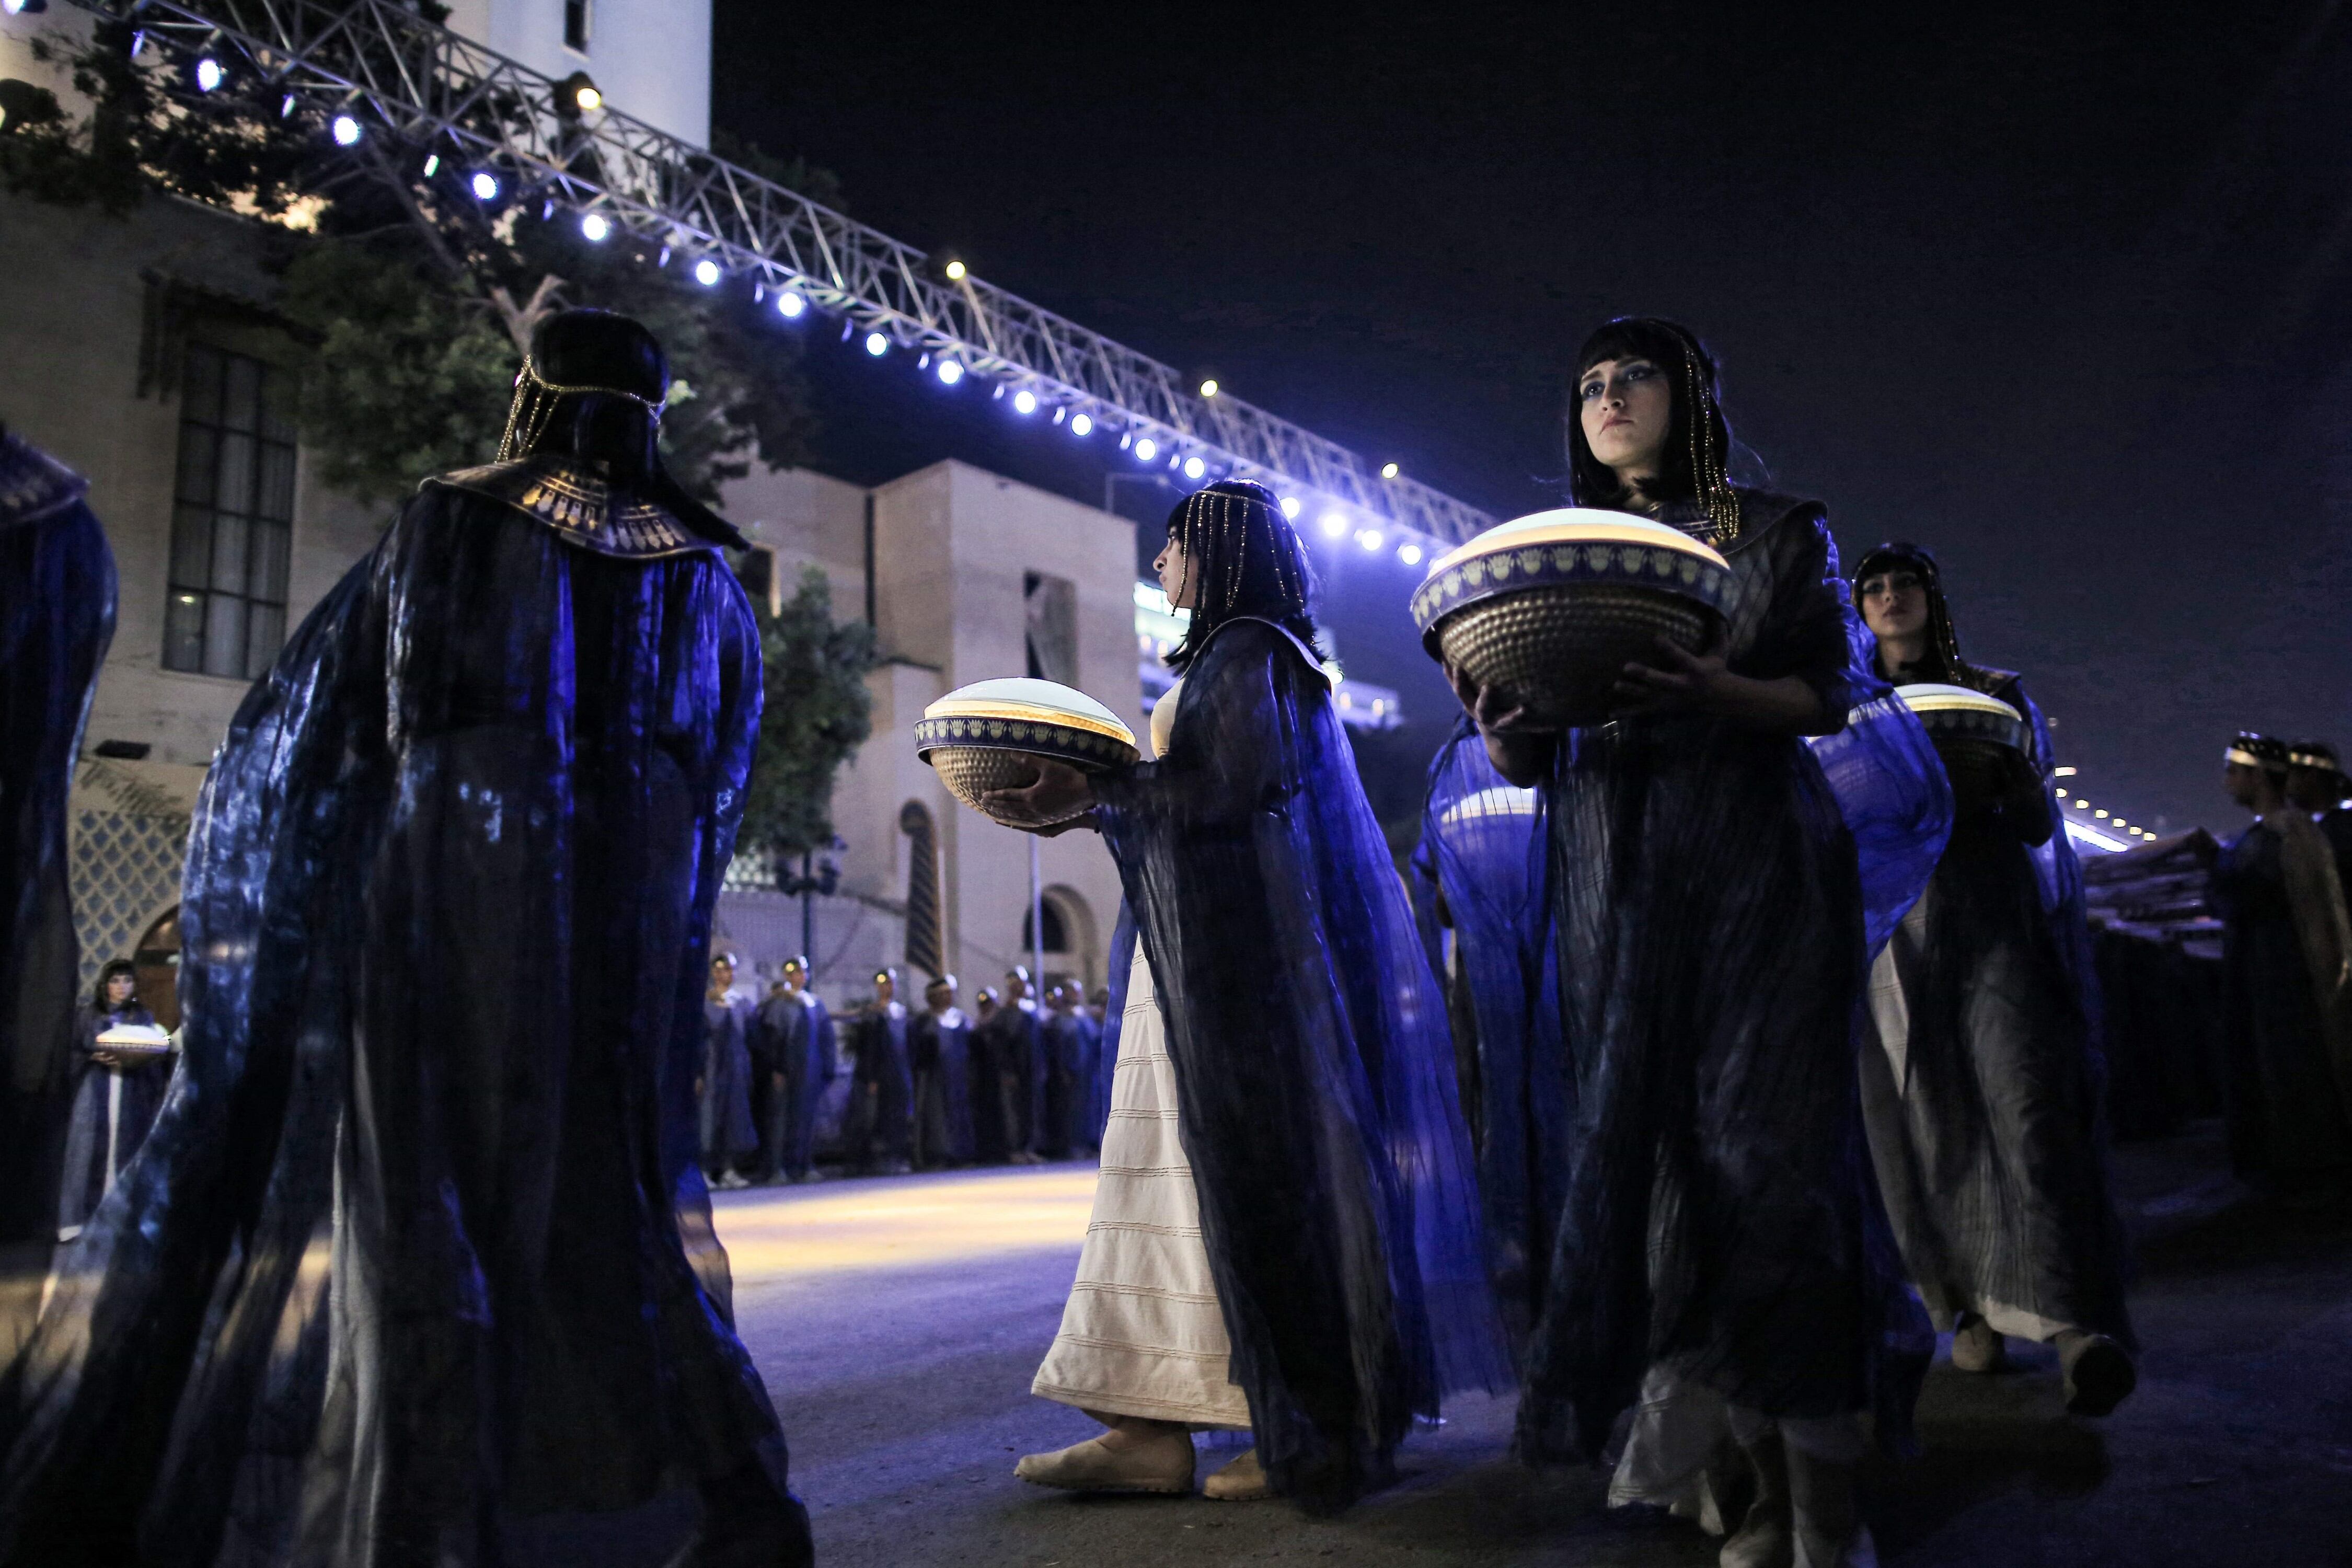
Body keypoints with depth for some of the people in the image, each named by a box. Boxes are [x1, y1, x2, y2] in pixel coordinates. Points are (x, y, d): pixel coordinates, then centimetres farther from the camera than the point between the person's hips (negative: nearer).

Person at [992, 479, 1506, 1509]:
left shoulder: (1245, 651, -7)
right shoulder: (1229, 655, 22)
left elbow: (1230, 787, -19)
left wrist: (1095, 797, -15)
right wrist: (1098, 803, 15)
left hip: (1254, 953, -10)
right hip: (1214, 954, 10)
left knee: (1264, 1164, -6)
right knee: (1183, 1166, 6)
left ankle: (1319, 1430, 4)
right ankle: (1153, 1430, 9)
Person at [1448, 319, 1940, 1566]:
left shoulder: (1778, 534, 9)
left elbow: (1831, 694, -3)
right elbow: (1533, 764, 8)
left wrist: (1714, 690, -23)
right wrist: (1499, 723, -16)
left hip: (1758, 870, -3)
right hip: (1617, 889, 3)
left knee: (1765, 1151, -10)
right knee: (1655, 1157, -2)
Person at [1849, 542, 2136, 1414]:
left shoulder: (1996, 693, 15)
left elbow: (2039, 824, 10)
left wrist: (1996, 750, -9)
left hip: (1992, 909, -1)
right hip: (1895, 923, 1)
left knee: (2028, 1099, -17)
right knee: (1928, 1119, -2)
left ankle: (2077, 1324, -25)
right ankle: (1968, 1309, 5)